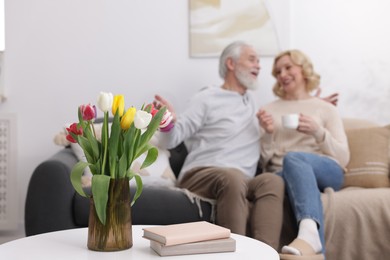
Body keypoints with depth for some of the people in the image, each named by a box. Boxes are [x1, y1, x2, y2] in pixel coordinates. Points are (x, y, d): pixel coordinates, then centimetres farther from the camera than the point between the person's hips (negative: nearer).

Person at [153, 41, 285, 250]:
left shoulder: (251, 101, 25)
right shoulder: (206, 99, 5)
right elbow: (171, 140, -1)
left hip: (242, 184, 5)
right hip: (200, 176, -4)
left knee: (272, 180, -30)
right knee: (233, 177, -39)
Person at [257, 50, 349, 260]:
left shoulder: (326, 108, 16)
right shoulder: (269, 110, 19)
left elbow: (343, 158, 6)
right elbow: (264, 161, 11)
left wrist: (318, 132, -10)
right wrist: (267, 133, -7)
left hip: (326, 172, 0)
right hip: (283, 174, 1)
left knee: (292, 158, -36)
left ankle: (308, 233, -57)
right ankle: (311, 234, -57)